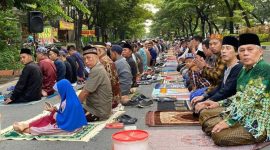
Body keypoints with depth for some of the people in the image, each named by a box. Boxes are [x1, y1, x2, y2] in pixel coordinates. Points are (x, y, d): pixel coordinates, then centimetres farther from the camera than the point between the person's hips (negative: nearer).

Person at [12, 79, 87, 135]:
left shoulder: (68, 103, -29)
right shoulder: (71, 98, 1)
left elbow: (62, 119, -24)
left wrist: (53, 111, -12)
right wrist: (55, 110, -2)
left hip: (68, 126, -9)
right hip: (70, 121, 9)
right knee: (47, 118, 9)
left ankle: (28, 129, 14)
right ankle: (28, 125, 12)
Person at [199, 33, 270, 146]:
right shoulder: (245, 69, 9)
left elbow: (249, 100, -27)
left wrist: (229, 122, -27)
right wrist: (219, 104, 16)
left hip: (257, 122, -9)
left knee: (219, 135, -26)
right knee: (205, 114, 8)